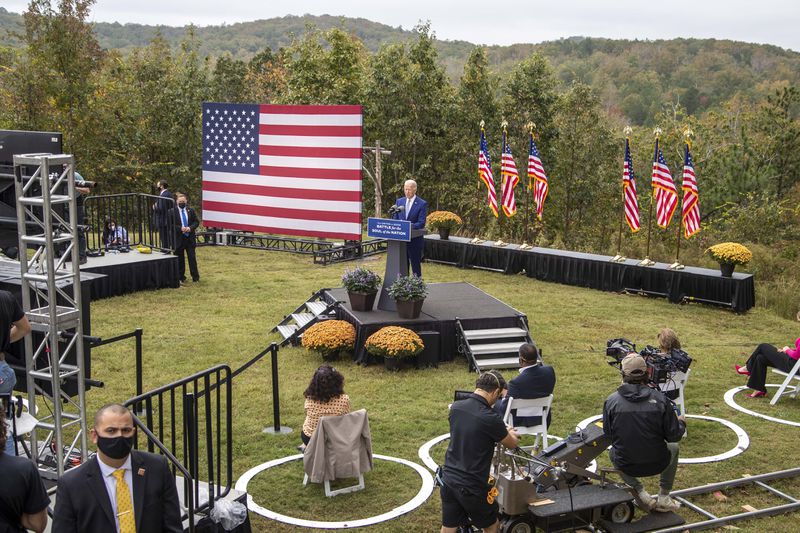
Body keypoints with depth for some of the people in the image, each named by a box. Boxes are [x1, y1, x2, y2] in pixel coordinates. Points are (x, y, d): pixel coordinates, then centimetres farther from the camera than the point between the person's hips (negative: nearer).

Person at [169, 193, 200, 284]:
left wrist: (190, 228, -11)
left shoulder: (191, 211, 5)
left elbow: (196, 222, 7)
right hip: (178, 238, -1)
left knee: (192, 258, 2)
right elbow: (170, 225, -5)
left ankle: (195, 277, 8)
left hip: (190, 238, 1)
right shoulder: (172, 211, -3)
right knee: (180, 259, 6)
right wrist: (180, 228, -16)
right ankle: (181, 278, 16)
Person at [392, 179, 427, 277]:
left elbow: (421, 223, -12)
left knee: (416, 265, 2)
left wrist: (409, 226, -29)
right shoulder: (399, 201, 9)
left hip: (415, 240, -5)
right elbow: (395, 219, 13)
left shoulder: (422, 204, -6)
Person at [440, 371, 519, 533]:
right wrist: (511, 434, 22)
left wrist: (504, 432, 29)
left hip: (448, 479, 6)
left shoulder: (455, 407, -2)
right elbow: (512, 444, -2)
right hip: (471, 487, -6)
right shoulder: (490, 419, -22)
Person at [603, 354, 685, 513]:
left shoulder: (611, 400, -10)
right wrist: (681, 422, 16)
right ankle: (664, 496, 25)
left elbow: (607, 434, 1)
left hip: (626, 465, 0)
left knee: (612, 452, 35)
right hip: (657, 464, 0)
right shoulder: (660, 399, -12)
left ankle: (640, 492, 18)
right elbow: (674, 435, -7)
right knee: (673, 447, 33)